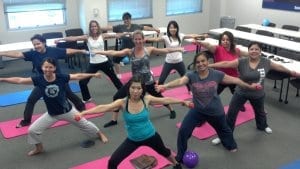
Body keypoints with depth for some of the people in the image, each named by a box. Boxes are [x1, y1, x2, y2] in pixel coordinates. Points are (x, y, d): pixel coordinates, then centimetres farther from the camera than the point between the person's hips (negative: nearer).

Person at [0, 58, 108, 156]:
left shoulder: (61, 77, -18)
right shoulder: (38, 79, -16)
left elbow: (78, 76, -9)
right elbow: (19, 80, -19)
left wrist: (93, 75, -6)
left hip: (67, 111, -2)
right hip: (51, 114, 2)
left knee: (84, 124, 14)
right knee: (32, 130, 0)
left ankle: (100, 134, 44)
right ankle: (39, 148, 30)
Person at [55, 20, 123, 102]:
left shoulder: (102, 36, -6)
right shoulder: (87, 37, -7)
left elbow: (115, 35, -11)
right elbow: (74, 38, -16)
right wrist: (61, 39, -25)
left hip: (104, 62, -1)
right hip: (93, 64, 1)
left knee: (114, 78, 18)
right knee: (82, 82, -3)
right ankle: (87, 98, 22)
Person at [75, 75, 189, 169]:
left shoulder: (147, 99, -19)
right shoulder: (122, 102, -23)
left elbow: (166, 100, -7)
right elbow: (103, 107, -37)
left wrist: (183, 102, 1)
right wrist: (83, 113, -49)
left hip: (150, 136, 1)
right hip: (133, 140, -1)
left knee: (163, 151, 29)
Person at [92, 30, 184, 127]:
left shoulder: (149, 50, -9)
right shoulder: (130, 52, -10)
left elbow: (165, 50, -6)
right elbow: (113, 53, -21)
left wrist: (178, 49, -9)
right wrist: (98, 52, -31)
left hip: (148, 81, -1)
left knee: (159, 96, 17)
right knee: (117, 97, -3)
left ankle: (171, 110, 47)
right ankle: (114, 120, 15)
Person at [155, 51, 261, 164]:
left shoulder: (216, 74, -16)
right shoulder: (191, 75, -20)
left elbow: (234, 80, -5)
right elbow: (180, 81, -39)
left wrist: (249, 86, 3)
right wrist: (165, 86, -58)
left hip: (215, 111, 1)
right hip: (197, 110, 0)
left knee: (223, 129, 26)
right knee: (183, 131, -9)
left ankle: (231, 145, 61)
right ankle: (180, 158, 13)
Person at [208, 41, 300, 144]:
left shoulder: (266, 62, -12)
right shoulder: (241, 62, -20)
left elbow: (279, 67, 4)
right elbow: (225, 64, -26)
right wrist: (208, 65, -32)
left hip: (258, 94, 3)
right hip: (241, 93, -2)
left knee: (260, 111, 29)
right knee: (231, 113, -1)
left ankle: (262, 126, 62)